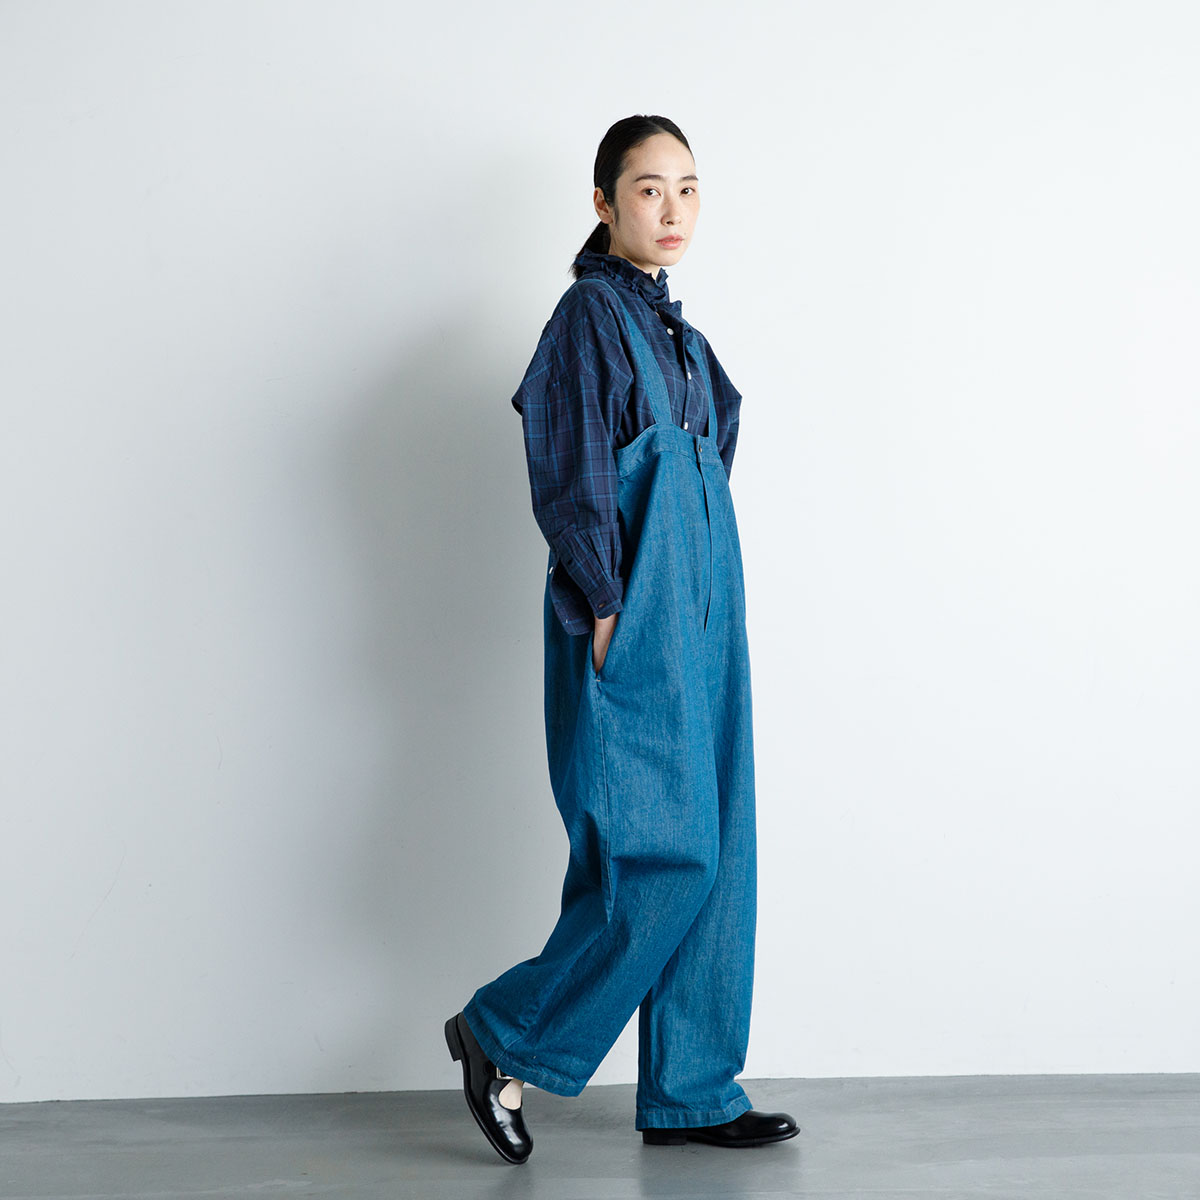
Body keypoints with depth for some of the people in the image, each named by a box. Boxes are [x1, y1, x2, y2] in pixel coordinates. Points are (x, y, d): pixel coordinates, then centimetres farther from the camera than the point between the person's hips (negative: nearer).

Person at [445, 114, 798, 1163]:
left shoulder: (668, 324, 18)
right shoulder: (592, 314, -8)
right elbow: (571, 477, -14)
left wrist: (701, 617, 15)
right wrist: (607, 607, -18)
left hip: (697, 616, 9)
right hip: (632, 619, -9)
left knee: (711, 855, 8)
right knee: (664, 855, -9)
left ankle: (691, 1093, 16)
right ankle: (507, 1039, 7)